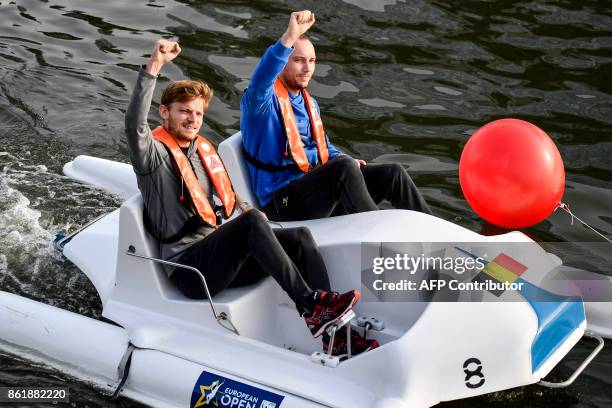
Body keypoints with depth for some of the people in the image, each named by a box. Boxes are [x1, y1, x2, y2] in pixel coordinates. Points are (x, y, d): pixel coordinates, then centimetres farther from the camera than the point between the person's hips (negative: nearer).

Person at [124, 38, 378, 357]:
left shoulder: (204, 149, 21)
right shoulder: (155, 154, -3)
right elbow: (134, 124, -25)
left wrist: (247, 212, 12)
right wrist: (154, 67, -33)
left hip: (221, 254, 8)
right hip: (189, 268, -8)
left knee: (299, 236, -12)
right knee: (251, 223, -32)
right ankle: (308, 304, -32)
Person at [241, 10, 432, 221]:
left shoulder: (310, 103, 20)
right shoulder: (266, 99, -7)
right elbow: (259, 83, -33)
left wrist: (345, 161, 7)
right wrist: (289, 37, -43)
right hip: (283, 203, -8)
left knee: (393, 172, -4)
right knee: (344, 168, -34)